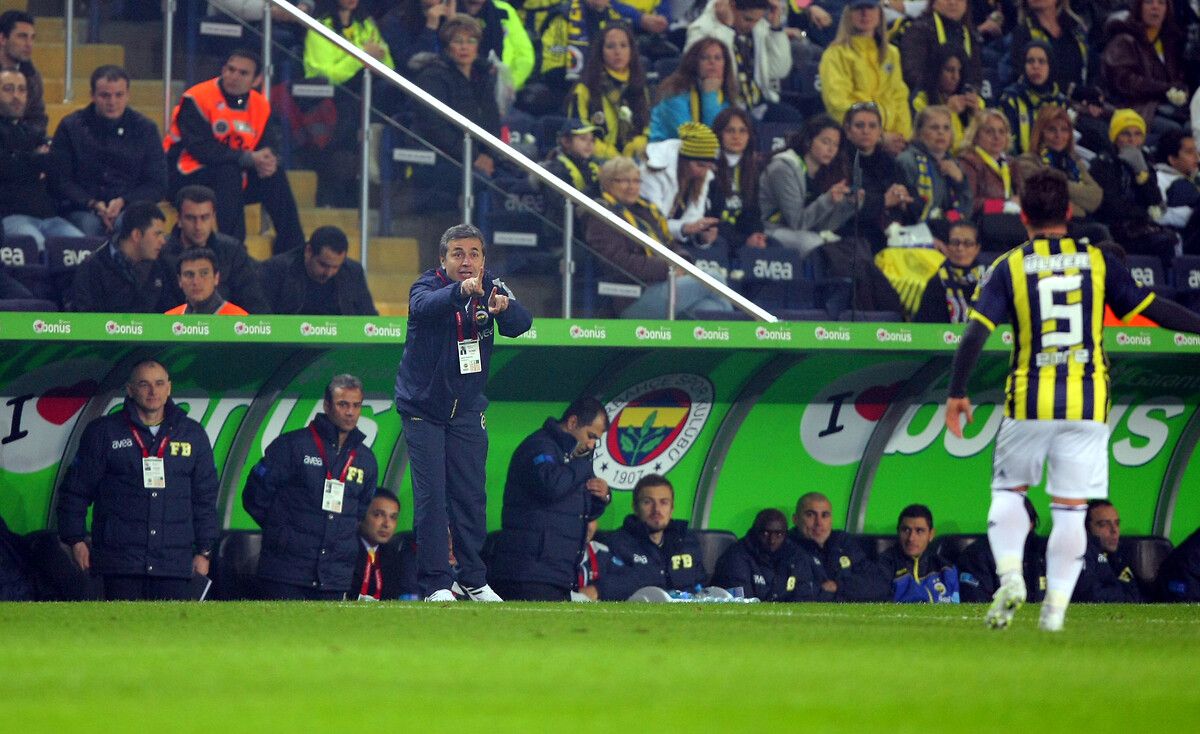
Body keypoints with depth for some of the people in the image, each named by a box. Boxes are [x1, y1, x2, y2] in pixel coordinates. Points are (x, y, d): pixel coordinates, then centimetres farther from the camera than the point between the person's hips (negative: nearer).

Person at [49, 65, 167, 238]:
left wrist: (123, 202, -8)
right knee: (89, 225, -37)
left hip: (129, 209, 1)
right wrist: (93, 204, -11)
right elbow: (59, 180, 5)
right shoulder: (71, 127, 9)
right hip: (82, 210, -1)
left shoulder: (145, 128, 11)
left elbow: (158, 185, 9)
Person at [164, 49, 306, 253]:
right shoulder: (196, 100, -16)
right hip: (186, 179, -6)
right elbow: (201, 149, -26)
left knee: (275, 176, -11)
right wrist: (249, 159, -31)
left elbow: (269, 148, -1)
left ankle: (293, 250, -8)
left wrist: (267, 162, -28)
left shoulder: (261, 106, 4)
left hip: (233, 182, 6)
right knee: (228, 171, -32)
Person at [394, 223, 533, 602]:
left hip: (467, 408, 3)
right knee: (431, 495, -7)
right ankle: (435, 582, -3)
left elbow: (521, 324, -21)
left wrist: (506, 307, -45)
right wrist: (461, 291, -60)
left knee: (471, 495, 6)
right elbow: (423, 307, -40)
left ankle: (473, 578, 18)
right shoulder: (428, 286, -15)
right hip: (422, 407, -3)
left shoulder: (491, 288, -5)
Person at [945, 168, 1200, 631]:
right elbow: (1156, 309, 3)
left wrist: (957, 394, 1)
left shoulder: (1009, 268, -2)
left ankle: (1010, 575, -3)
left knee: (1008, 490, 17)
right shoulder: (1097, 262, 1)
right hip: (1087, 404, 1)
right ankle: (1056, 606, 0)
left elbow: (975, 334, -8)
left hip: (1029, 403, -1)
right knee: (1070, 507, 5)